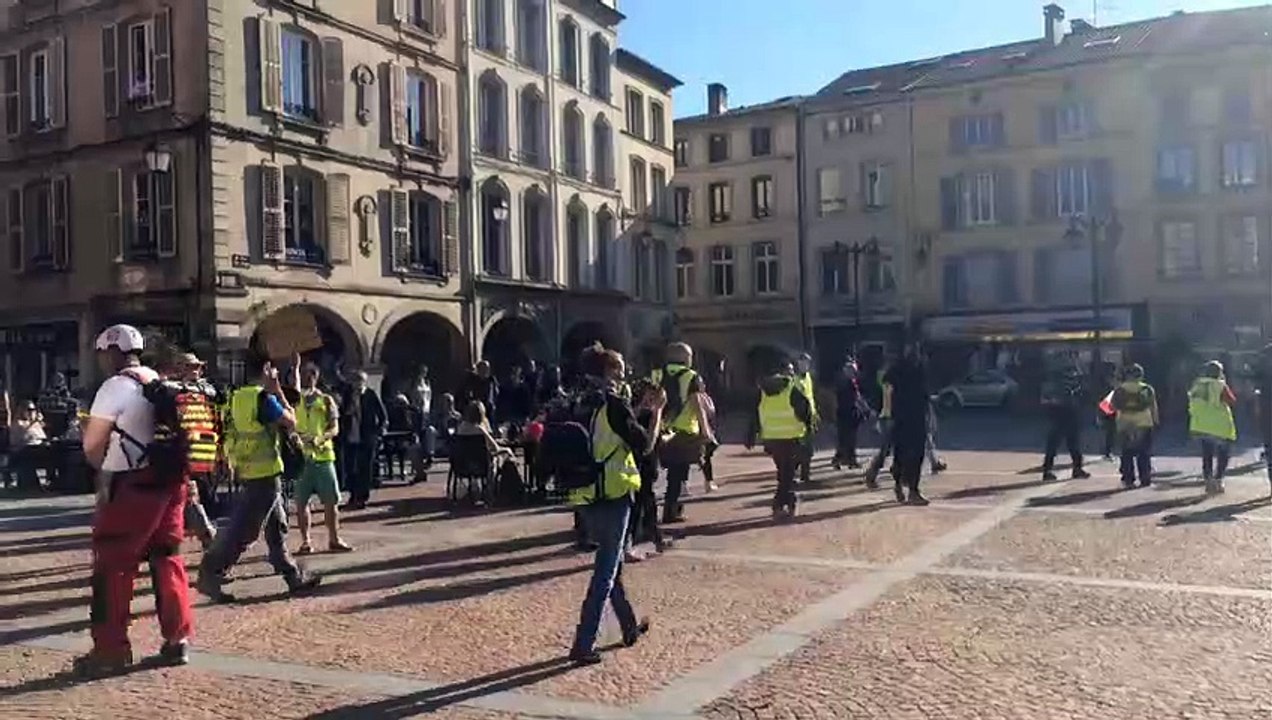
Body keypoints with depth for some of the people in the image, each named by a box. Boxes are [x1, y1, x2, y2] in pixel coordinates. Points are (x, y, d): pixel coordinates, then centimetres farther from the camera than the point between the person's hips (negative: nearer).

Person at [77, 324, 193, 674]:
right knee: (167, 558, 12)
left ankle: (111, 649, 6)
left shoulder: (116, 387, -9)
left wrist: (103, 468, 14)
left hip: (135, 486, -7)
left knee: (113, 564, 3)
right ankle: (178, 640, 14)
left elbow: (92, 445, -7)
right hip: (170, 479, 7)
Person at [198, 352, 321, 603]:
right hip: (265, 473, -9)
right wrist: (279, 393, -3)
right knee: (243, 530, -4)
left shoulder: (239, 397, 10)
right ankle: (209, 575, -2)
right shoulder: (265, 398, -15)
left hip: (248, 471, 9)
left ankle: (295, 578, 20)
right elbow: (291, 423, -7)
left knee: (276, 527, 14)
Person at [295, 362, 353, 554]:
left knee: (331, 500, 3)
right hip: (300, 457, 0)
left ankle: (334, 540, 14)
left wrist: (320, 438, -18)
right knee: (300, 501, 1)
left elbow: (335, 428, 1)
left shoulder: (326, 400, 7)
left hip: (323, 455, 1)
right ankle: (305, 541, 11)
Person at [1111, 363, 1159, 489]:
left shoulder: (1120, 390, -1)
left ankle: (1128, 480, 3)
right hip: (1144, 424, 0)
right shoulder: (1147, 389, 0)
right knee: (1144, 454, 7)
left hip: (1125, 426, 0)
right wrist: (1155, 420, 13)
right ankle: (1145, 479, 6)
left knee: (1127, 455, 6)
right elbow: (1153, 407, 3)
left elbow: (1114, 406, 2)